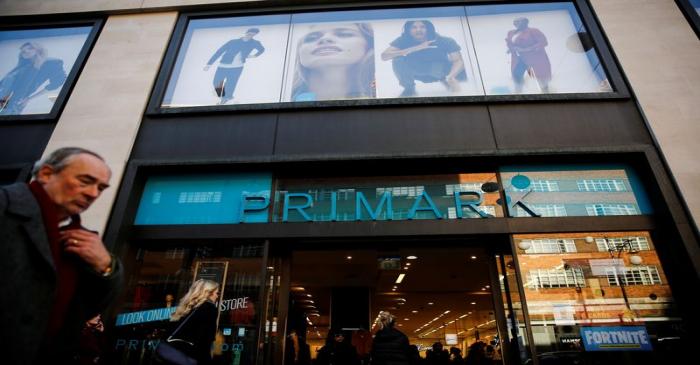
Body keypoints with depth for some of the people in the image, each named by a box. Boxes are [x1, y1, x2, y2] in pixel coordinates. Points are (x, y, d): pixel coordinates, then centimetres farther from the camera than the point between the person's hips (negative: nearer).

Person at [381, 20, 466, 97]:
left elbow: (458, 61, -28)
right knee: (398, 60, -27)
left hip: (440, 70, -1)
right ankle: (409, 89, -4)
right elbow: (384, 56, -33)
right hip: (418, 71, 1)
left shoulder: (445, 41, -22)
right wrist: (414, 48, -39)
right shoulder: (403, 40, -20)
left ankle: (445, 79, 2)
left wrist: (451, 77, -51)